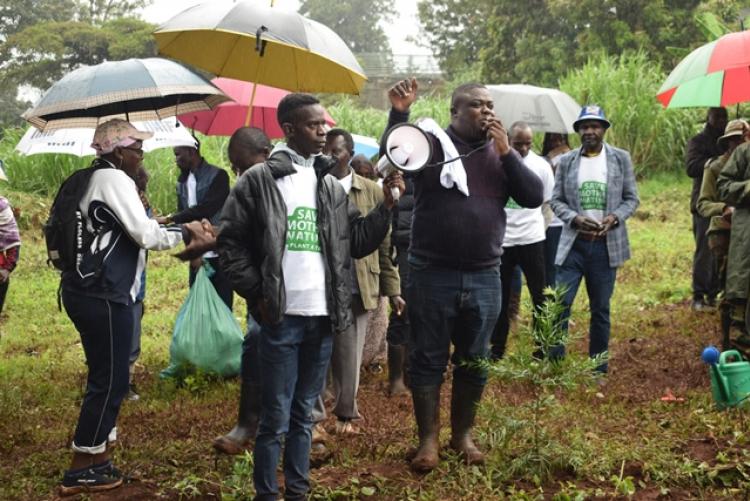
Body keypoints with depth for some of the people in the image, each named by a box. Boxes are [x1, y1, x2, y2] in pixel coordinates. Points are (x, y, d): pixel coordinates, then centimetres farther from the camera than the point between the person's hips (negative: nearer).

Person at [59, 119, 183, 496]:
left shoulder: (96, 179, 18)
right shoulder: (114, 180, -11)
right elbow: (145, 235, -14)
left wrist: (154, 224, 13)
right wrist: (183, 234, 1)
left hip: (89, 290, 10)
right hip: (101, 295, -10)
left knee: (106, 376, 16)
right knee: (109, 380, -4)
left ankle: (95, 457, 22)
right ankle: (80, 471, 2)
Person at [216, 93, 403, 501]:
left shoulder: (330, 185, 10)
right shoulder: (258, 180, -4)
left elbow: (358, 242, 9)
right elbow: (229, 243, -3)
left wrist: (386, 205, -2)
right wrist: (256, 293, -7)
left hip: (323, 318, 5)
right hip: (282, 319, -4)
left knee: (304, 413, 15)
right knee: (276, 418, 1)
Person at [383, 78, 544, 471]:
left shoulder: (500, 153, 10)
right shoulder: (431, 142, -2)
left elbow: (533, 197, -1)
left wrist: (506, 151, -9)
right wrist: (398, 114, -33)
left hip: (484, 278, 4)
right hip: (432, 275, -3)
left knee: (474, 362, 13)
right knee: (428, 360, 6)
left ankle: (463, 434, 28)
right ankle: (428, 438, 18)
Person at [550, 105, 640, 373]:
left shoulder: (621, 158, 3)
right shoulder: (566, 161, 4)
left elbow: (631, 198, 3)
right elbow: (556, 200, 4)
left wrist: (614, 217, -16)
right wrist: (575, 219, -15)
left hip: (606, 243, 0)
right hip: (573, 242, 0)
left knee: (600, 309, 9)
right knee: (560, 304, -7)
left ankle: (598, 368, 18)